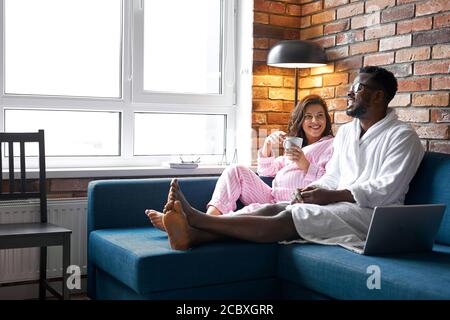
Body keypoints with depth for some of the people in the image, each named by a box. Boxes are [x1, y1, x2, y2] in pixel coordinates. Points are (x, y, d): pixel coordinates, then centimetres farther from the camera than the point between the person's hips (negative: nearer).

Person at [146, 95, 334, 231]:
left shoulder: (332, 145, 9)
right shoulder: (295, 144, 30)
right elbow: (266, 171, 24)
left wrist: (305, 165, -17)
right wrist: (268, 143, 8)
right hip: (273, 198, 7)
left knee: (253, 210, -36)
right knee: (236, 171, -11)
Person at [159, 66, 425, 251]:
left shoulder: (402, 136, -3)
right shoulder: (345, 132, 21)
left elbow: (387, 189, -14)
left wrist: (331, 196, -19)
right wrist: (315, 191, -5)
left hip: (371, 213, -6)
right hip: (338, 205, 7)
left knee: (291, 218, -28)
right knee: (273, 209, -20)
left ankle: (196, 219, -38)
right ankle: (194, 234, -40)